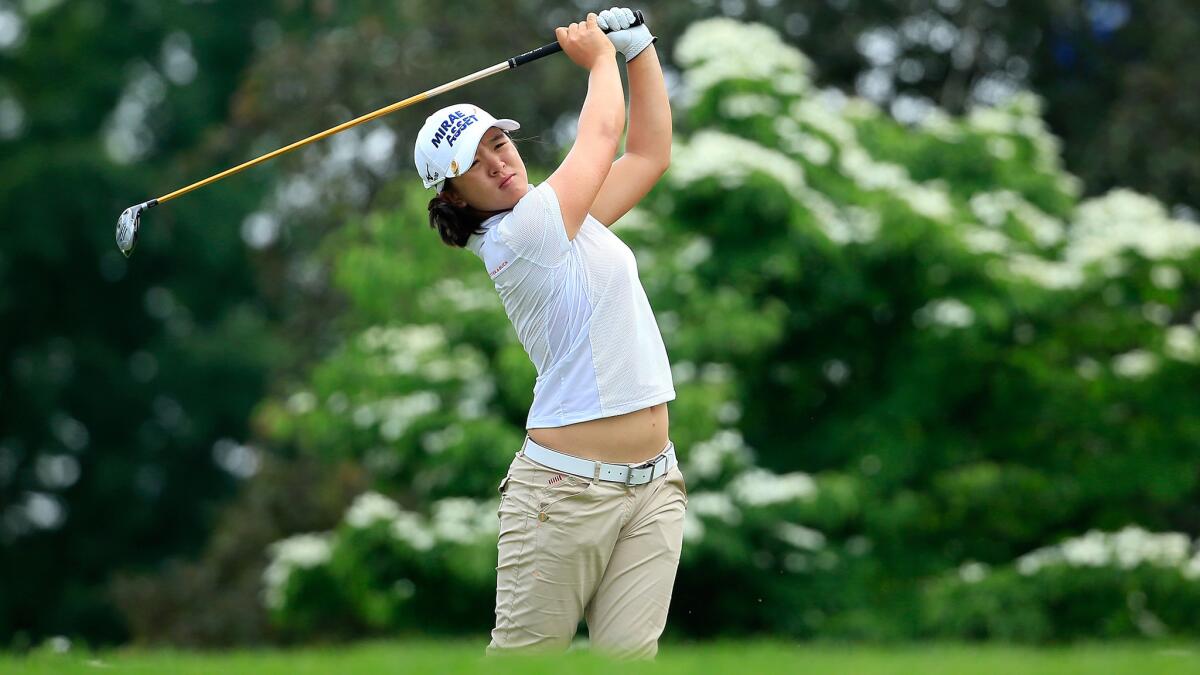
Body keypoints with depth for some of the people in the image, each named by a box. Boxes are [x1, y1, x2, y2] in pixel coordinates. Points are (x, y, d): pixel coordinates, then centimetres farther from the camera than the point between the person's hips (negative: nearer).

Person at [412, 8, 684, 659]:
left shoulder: (567, 216, 15)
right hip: (567, 489, -8)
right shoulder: (517, 237, -10)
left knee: (627, 657, -3)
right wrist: (600, 56, 18)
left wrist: (638, 49, 18)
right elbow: (602, 133, 1)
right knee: (522, 656, -7)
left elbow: (649, 152, 24)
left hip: (653, 485, 8)